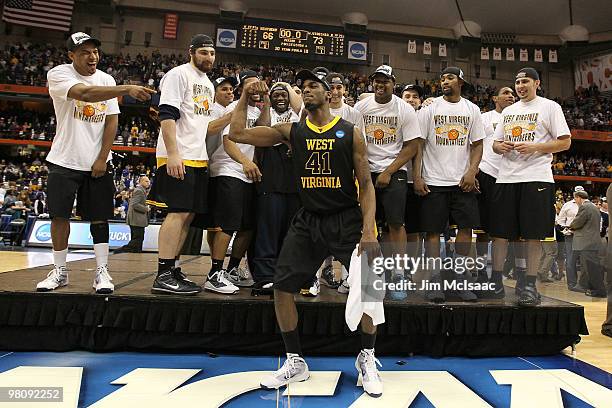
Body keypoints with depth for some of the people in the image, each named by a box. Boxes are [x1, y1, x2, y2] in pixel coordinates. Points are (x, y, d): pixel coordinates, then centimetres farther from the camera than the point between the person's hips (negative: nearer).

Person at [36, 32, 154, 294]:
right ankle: (59, 271, 18)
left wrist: (102, 159, -5)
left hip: (98, 162, 2)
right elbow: (85, 93, -29)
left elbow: (112, 121, 2)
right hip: (65, 161, -1)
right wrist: (127, 89, -40)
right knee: (60, 215, 3)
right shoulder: (58, 74, -7)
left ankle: (102, 272, 5)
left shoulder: (107, 80, 4)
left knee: (99, 217, 1)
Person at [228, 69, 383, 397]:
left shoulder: (351, 133, -1)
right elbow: (237, 134, 3)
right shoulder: (291, 131, 5)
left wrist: (368, 231, -13)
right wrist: (245, 95, 0)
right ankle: (295, 362, 20)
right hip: (307, 221, 2)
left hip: (346, 220, -2)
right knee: (282, 288, -2)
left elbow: (366, 184, -3)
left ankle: (367, 360, 21)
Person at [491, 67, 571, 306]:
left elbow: (565, 142, 0)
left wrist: (533, 147, -14)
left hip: (537, 178, -4)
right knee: (500, 231, 3)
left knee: (533, 234, -2)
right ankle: (496, 280, 11)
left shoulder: (550, 107, 6)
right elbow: (495, 143, 21)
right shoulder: (508, 111, 20)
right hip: (506, 178, 5)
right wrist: (500, 147, -2)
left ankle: (528, 284, 7)